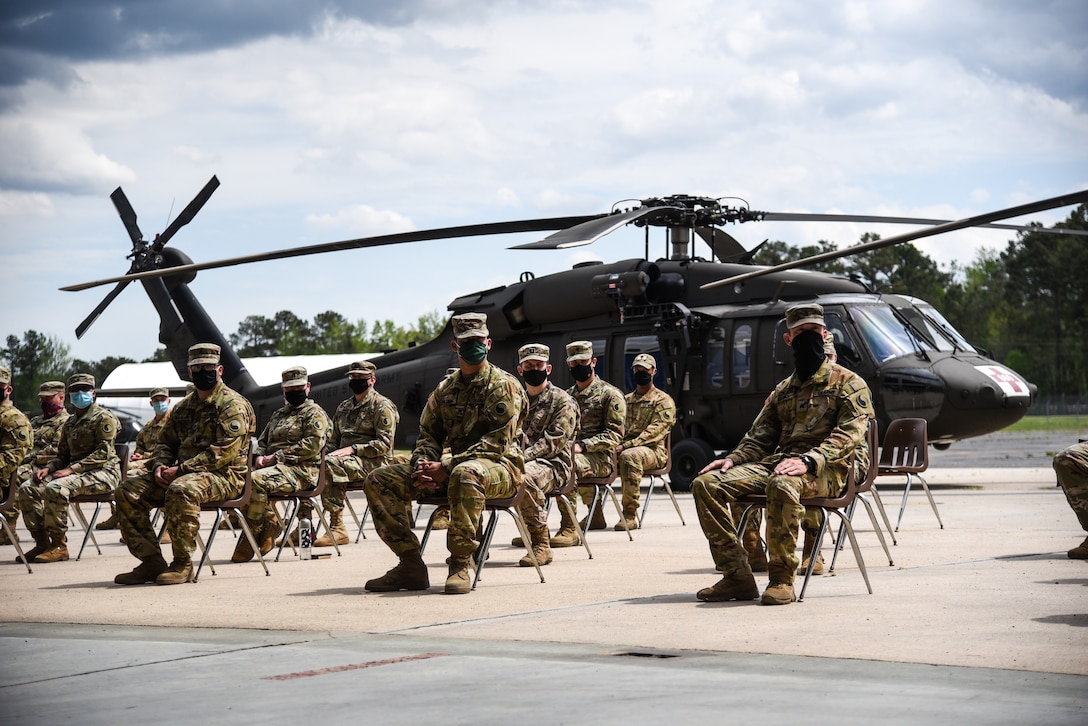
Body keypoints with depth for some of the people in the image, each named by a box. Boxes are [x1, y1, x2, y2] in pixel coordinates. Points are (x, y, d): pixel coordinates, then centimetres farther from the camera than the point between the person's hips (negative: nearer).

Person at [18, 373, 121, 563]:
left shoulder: (104, 418, -4)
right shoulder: (70, 423, 20)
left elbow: (103, 453, -15)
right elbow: (62, 455, 23)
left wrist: (72, 469, -22)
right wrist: (47, 469, 0)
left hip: (102, 472, -8)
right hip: (76, 471, 8)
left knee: (55, 489, -34)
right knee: (27, 489, -10)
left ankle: (59, 546, -26)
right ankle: (42, 543, -7)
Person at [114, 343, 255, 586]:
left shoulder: (232, 405, -7)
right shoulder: (184, 407, 19)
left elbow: (225, 451, -18)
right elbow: (165, 441, 24)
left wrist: (181, 469, -20)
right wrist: (159, 466, 0)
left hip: (223, 475, -8)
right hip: (182, 473, 8)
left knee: (180, 491, -39)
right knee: (128, 491, -8)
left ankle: (183, 563, -27)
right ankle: (151, 562, -9)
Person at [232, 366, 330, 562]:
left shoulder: (315, 414, 3)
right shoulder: (278, 415, 28)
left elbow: (312, 445, -12)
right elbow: (262, 441, 28)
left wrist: (277, 457, -14)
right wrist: (259, 456, 2)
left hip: (301, 471, -8)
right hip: (276, 468, 8)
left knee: (255, 480, -32)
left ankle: (251, 536, -23)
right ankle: (270, 522, -6)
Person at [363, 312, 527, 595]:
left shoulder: (504, 386, -6)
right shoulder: (446, 388, 15)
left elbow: (496, 443, -16)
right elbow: (428, 434, 15)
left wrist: (446, 468, -22)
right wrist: (423, 466, -10)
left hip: (500, 467, -7)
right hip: (456, 465, 7)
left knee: (465, 473, -44)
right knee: (379, 480, -6)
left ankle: (460, 564, -36)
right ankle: (410, 564, -10)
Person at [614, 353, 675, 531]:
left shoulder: (663, 400, 4)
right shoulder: (626, 400, 25)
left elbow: (655, 431, -10)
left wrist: (626, 445, -22)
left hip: (653, 450, -5)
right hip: (625, 447, 6)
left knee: (629, 456, -41)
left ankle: (630, 515, -38)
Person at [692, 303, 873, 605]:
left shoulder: (848, 383, 4)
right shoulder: (783, 390, 25)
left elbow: (849, 434, -10)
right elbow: (760, 436, 24)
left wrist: (808, 461, -26)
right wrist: (734, 459, 1)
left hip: (828, 468, -7)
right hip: (777, 462, 7)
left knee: (782, 484, -42)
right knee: (706, 483, -13)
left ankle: (782, 578, -30)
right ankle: (737, 575, -15)